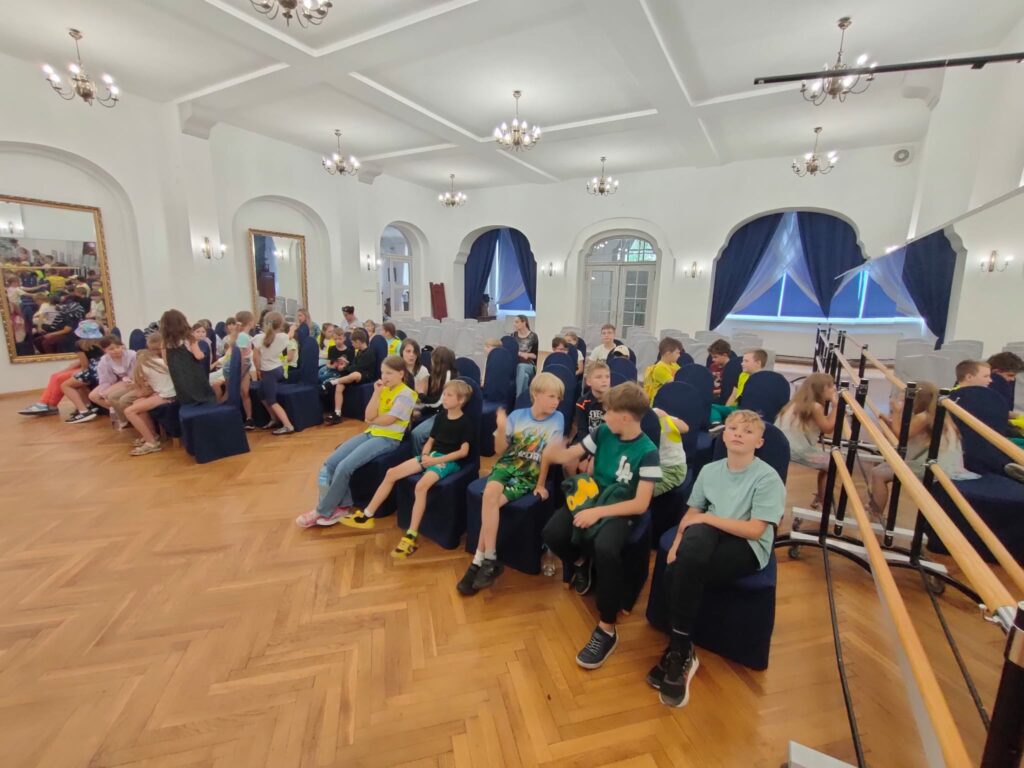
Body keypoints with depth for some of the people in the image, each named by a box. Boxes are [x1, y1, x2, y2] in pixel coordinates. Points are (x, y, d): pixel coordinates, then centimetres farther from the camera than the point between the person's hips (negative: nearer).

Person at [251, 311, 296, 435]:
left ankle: (288, 426, -12)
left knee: (271, 401, -2)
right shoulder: (283, 337, -4)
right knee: (263, 396, 25)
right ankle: (275, 420, 28)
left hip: (268, 372, -6)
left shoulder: (259, 337, -15)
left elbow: (256, 356, -16)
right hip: (279, 369, 6)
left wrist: (258, 370, -2)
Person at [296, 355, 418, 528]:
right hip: (371, 433, 8)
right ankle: (343, 506, 1)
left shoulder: (406, 395, -10)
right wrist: (376, 393, -8)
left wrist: (372, 420, 4)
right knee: (331, 463, -9)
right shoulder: (383, 389, 12)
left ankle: (323, 511, -4)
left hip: (388, 439, -8)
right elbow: (369, 416, 0)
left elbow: (385, 420, -14)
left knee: (344, 467, -22)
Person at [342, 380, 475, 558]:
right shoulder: (441, 416, 12)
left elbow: (464, 451, -16)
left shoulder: (464, 422, -8)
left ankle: (411, 536, -26)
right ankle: (367, 515, 7)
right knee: (392, 473, -4)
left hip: (449, 461, -7)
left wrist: (436, 460, -19)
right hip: (431, 456, 7)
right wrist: (425, 455, -5)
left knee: (421, 485, -34)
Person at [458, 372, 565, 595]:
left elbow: (548, 455, -3)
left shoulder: (557, 419, -3)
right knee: (491, 491, -30)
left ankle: (480, 560, -9)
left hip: (529, 475, -2)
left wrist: (540, 485, -5)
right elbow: (500, 451, 2)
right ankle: (489, 560, -20)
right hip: (506, 465, 2)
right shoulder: (517, 416, 1)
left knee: (490, 502, -24)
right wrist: (501, 429, -16)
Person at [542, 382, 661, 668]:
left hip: (621, 510, -5)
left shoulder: (647, 452, -16)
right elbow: (566, 456, 3)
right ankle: (580, 563, 16)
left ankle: (607, 630, -16)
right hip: (592, 496, 5)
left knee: (605, 549, -36)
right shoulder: (603, 433, -2)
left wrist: (598, 512, -24)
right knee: (551, 533, -20)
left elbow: (640, 504, -18)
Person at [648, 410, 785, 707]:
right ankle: (682, 651, -23)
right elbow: (692, 513, 7)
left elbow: (754, 530, -15)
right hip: (709, 537, 4)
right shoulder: (709, 470, 7)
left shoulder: (768, 478, -8)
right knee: (696, 535, -35)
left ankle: (678, 651, -8)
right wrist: (677, 543, -9)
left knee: (683, 571, -30)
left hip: (747, 548, -4)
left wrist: (706, 518, -14)